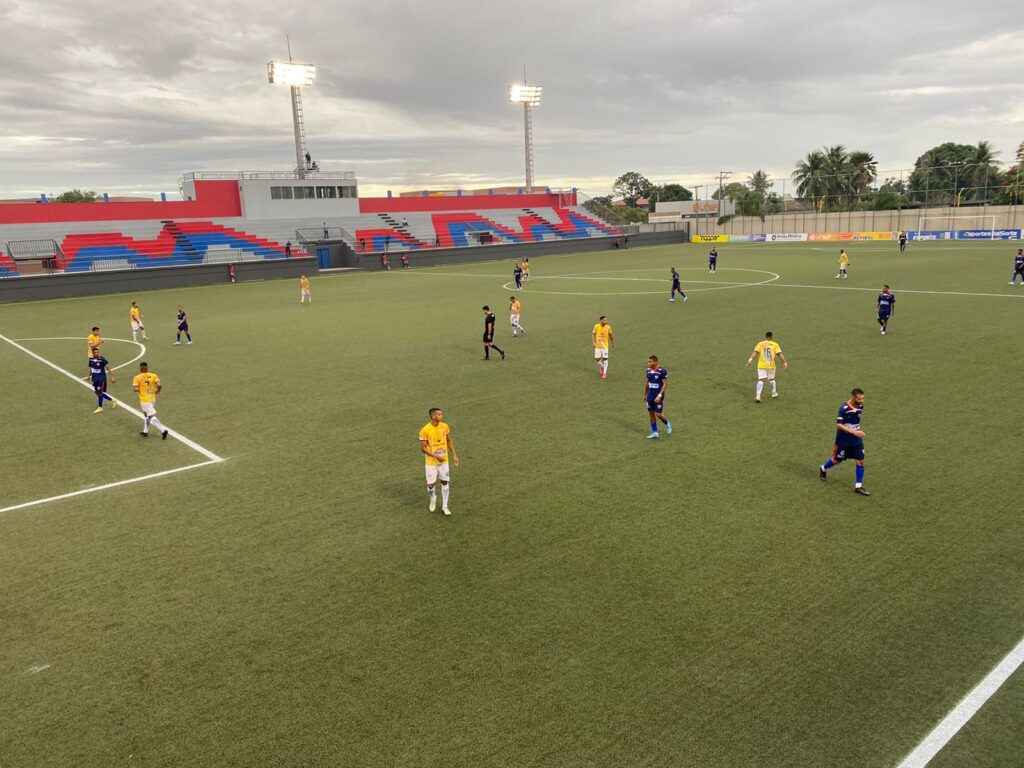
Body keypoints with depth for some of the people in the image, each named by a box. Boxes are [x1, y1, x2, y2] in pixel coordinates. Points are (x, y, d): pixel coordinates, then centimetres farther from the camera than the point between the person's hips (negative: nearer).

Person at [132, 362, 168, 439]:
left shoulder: (137, 377, -8)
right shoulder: (153, 376, -1)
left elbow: (135, 389, -18)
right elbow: (159, 385, -13)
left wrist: (140, 390, 4)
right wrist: (158, 391, 7)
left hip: (144, 400, -5)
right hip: (152, 399, 5)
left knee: (152, 416, -6)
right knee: (146, 414, 25)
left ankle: (163, 430, -19)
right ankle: (145, 431, 32)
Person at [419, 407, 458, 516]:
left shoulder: (445, 426, -5)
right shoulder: (425, 430, -19)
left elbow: (449, 441, 9)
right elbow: (423, 448, -15)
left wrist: (454, 455, 3)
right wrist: (436, 456, -23)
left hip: (444, 460, 4)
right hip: (431, 462, -4)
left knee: (445, 482, 7)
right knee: (431, 484, 0)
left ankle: (444, 507, 19)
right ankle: (433, 498, 34)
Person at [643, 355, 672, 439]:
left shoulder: (662, 371, -15)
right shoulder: (648, 370, 4)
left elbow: (665, 384, -14)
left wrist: (659, 395, -20)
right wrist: (645, 394, 19)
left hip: (658, 397, -6)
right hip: (650, 396, 6)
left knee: (658, 414, -5)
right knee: (651, 414, 6)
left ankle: (667, 424, 25)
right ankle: (655, 432, 15)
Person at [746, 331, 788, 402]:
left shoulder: (760, 344, 5)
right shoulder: (775, 344, 5)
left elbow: (755, 352, -9)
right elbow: (780, 354, -5)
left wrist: (750, 359, -20)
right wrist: (784, 363, -8)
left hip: (761, 365, 0)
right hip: (771, 365, 0)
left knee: (761, 380, -6)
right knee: (772, 379, 23)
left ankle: (758, 396, -23)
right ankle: (774, 393, 37)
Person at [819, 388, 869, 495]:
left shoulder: (860, 406, -2)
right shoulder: (844, 408, -23)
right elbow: (839, 425, -25)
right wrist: (854, 431, -32)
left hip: (857, 440, 5)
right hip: (844, 440, -5)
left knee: (860, 461, -1)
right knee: (838, 460, 11)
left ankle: (858, 486, 9)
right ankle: (823, 468, 41)